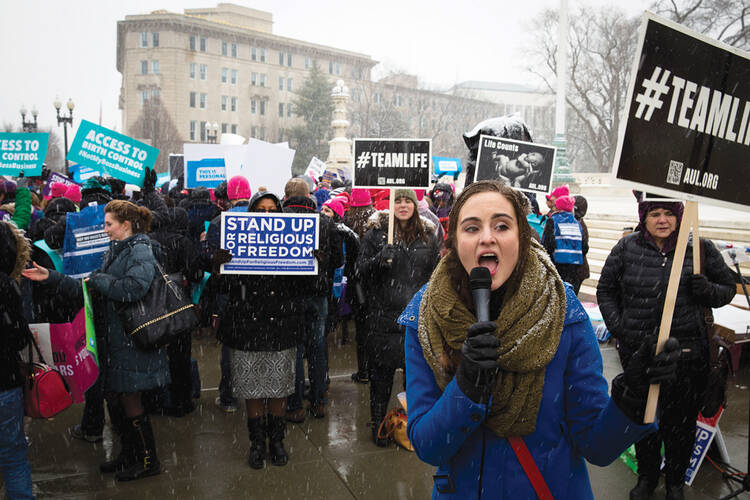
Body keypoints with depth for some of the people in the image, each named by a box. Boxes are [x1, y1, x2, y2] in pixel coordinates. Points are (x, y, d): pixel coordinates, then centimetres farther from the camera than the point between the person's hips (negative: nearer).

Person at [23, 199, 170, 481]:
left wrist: (98, 280, -16)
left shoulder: (140, 250, -13)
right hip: (115, 338, 8)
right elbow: (88, 290, 14)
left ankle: (148, 461, 15)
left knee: (130, 398, 0)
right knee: (124, 397, 17)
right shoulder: (115, 251, 14)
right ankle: (128, 455, 31)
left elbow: (134, 288, -31)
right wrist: (51, 278, 6)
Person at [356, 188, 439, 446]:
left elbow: (435, 273, 16)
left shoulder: (427, 235, 8)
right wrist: (380, 260, -20)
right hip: (383, 313, -2)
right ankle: (378, 424, 21)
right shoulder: (376, 232, 0)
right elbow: (361, 268, 0)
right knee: (381, 372, 5)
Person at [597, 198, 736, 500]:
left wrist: (707, 290, -15)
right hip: (637, 350, 1)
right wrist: (617, 327, -3)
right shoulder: (627, 248, -1)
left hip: (687, 353, -1)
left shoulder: (699, 248, -2)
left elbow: (728, 288, 8)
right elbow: (606, 290, 8)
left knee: (681, 421, 12)